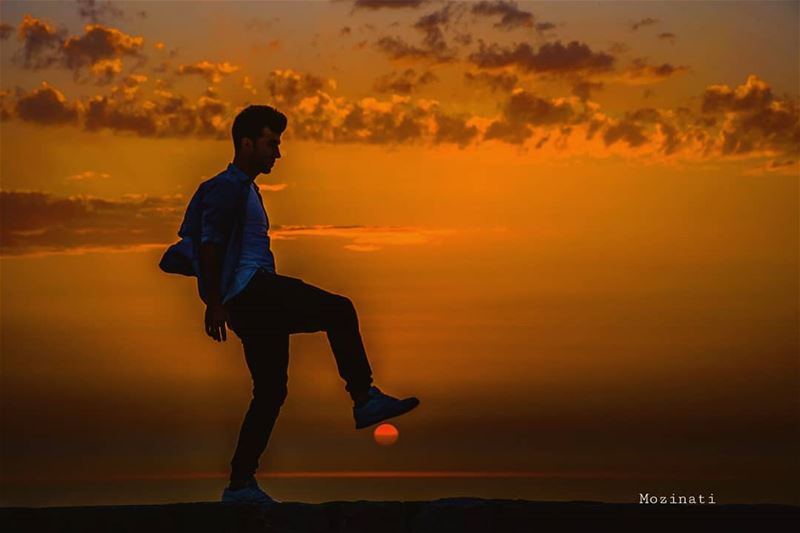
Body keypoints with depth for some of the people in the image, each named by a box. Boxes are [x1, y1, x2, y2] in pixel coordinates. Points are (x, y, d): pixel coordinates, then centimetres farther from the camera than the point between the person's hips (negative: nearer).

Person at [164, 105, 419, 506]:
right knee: (339, 311, -19)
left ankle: (240, 485, 8)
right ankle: (365, 399, -21)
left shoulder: (245, 190, 28)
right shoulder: (226, 187, -4)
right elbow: (209, 245, -15)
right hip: (250, 290, -10)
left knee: (270, 391, 8)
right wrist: (215, 303, -22)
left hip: (256, 300, 10)